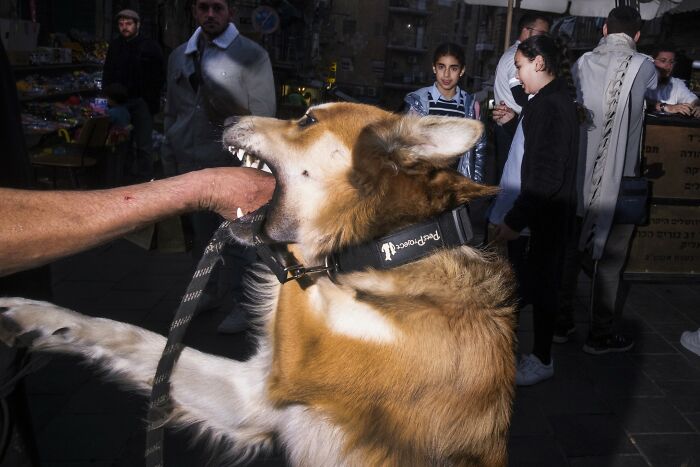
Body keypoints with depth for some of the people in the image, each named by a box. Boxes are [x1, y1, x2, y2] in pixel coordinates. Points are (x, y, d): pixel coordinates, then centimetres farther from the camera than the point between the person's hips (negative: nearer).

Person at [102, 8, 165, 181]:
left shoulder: (150, 47, -1)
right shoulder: (114, 46, 12)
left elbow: (159, 76, -2)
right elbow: (107, 75, 19)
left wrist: (151, 100, -8)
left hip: (142, 102, -4)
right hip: (119, 102, 4)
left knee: (144, 145, -4)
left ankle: (145, 179, 1)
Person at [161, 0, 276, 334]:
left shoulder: (251, 55, -2)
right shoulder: (179, 56, 14)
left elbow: (262, 115, -5)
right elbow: (172, 113, 18)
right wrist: (169, 162, 14)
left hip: (233, 168, -5)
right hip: (189, 166, 5)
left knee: (236, 240, -1)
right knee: (201, 236, 14)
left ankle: (242, 304, 14)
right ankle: (211, 293, 31)